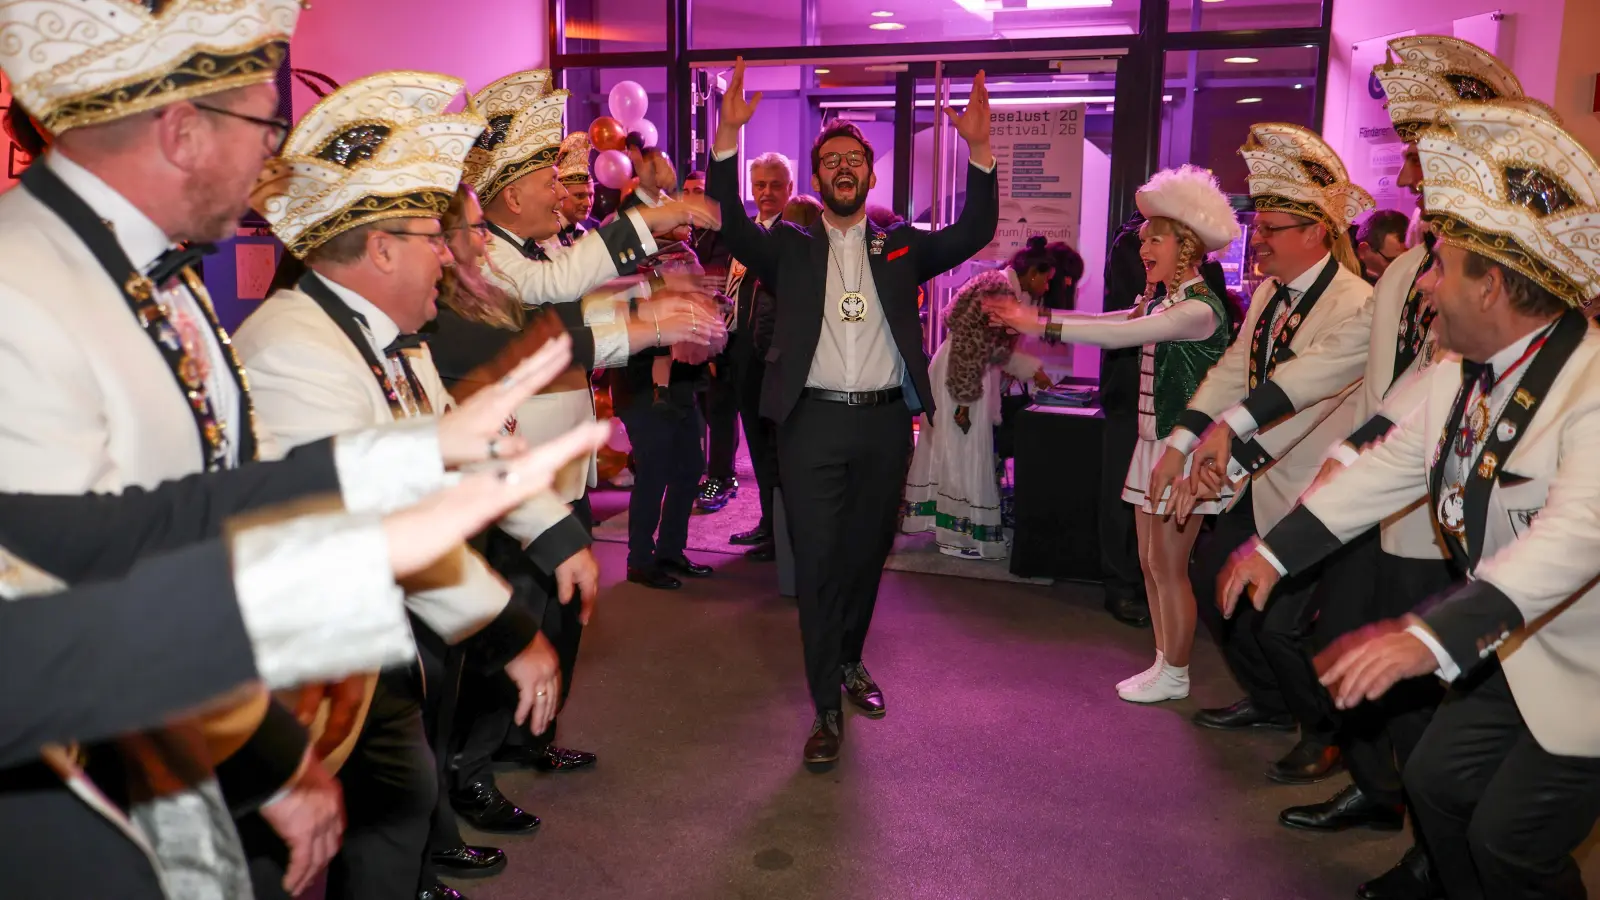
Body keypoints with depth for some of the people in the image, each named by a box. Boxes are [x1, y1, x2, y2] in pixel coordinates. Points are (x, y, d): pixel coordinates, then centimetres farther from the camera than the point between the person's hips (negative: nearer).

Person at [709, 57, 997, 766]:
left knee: (867, 554, 15)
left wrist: (979, 151, -15)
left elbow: (973, 233, -2)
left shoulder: (901, 247, 11)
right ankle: (828, 708, 8)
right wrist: (728, 138, -20)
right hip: (813, 422, -2)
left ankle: (849, 661, 39)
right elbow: (731, 228, -9)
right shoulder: (790, 247, 7)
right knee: (817, 562, -1)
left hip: (884, 422, 2)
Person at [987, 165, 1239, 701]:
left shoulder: (1200, 308, -17)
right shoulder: (1161, 304, 13)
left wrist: (1040, 325, -30)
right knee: (1151, 562, 13)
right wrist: (1029, 315, -2)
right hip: (1154, 443, 9)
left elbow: (1123, 334, -27)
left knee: (1168, 566, 0)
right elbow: (1106, 324, 8)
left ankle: (1175, 676, 14)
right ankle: (1164, 663, 25)